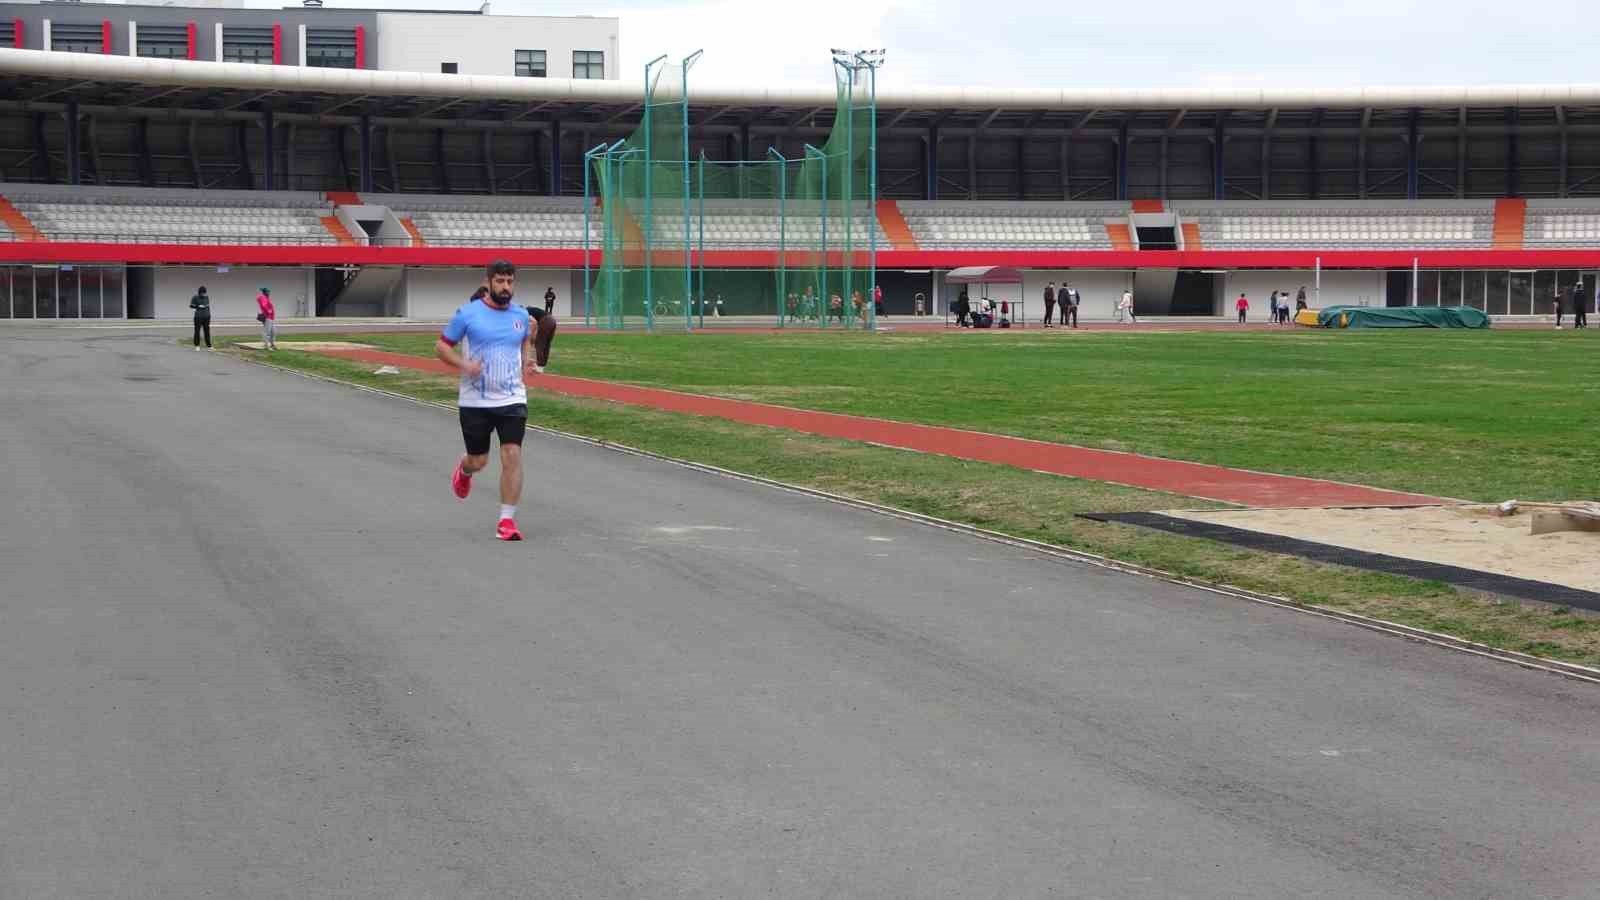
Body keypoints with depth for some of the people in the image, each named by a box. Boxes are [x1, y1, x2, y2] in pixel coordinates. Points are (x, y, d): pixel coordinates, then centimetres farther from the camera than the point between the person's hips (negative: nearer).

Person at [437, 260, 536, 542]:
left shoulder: (522, 315, 4)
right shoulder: (468, 313, -7)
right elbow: (441, 345, 0)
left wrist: (525, 363, 7)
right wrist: (464, 364, -18)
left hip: (512, 400, 2)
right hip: (475, 401, -2)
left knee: (512, 455, -12)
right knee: (478, 460, 9)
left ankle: (507, 520, -5)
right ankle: (464, 471, 48)